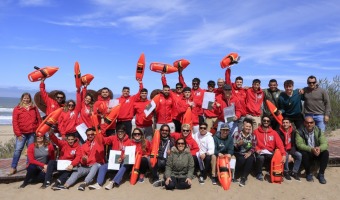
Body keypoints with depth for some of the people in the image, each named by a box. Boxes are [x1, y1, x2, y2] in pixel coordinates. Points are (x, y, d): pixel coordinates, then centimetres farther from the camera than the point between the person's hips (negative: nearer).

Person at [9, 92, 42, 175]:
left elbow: (39, 119, 8)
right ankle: (13, 167, 6)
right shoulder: (17, 108, 2)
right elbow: (14, 122, -1)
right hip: (22, 133, -1)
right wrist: (18, 133, -7)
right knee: (18, 150, -2)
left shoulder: (34, 108, 8)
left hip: (32, 133, 2)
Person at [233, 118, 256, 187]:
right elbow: (233, 146, -6)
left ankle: (243, 178, -19)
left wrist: (250, 153, -16)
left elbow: (253, 147, 4)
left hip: (247, 154, 3)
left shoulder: (252, 136, 8)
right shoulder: (237, 134, -2)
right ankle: (235, 175, -6)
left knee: (250, 159, -30)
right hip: (238, 153, -2)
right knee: (242, 160, -33)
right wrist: (238, 144, -27)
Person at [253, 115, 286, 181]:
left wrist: (283, 154, -17)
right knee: (260, 158, -34)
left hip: (270, 153, 2)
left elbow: (279, 144, -3)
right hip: (260, 152, -2)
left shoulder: (274, 132, 9)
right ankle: (259, 173, -4)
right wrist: (257, 149, -20)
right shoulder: (256, 131, 4)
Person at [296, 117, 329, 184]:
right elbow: (299, 144, -24)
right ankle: (308, 174, -9)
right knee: (304, 154, -33)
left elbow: (324, 143, -14)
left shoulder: (318, 131, -7)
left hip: (317, 152, 2)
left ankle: (321, 174, -10)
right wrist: (311, 149, -40)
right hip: (307, 153, -2)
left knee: (326, 153, -25)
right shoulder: (300, 132, -13)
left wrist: (319, 148, -38)